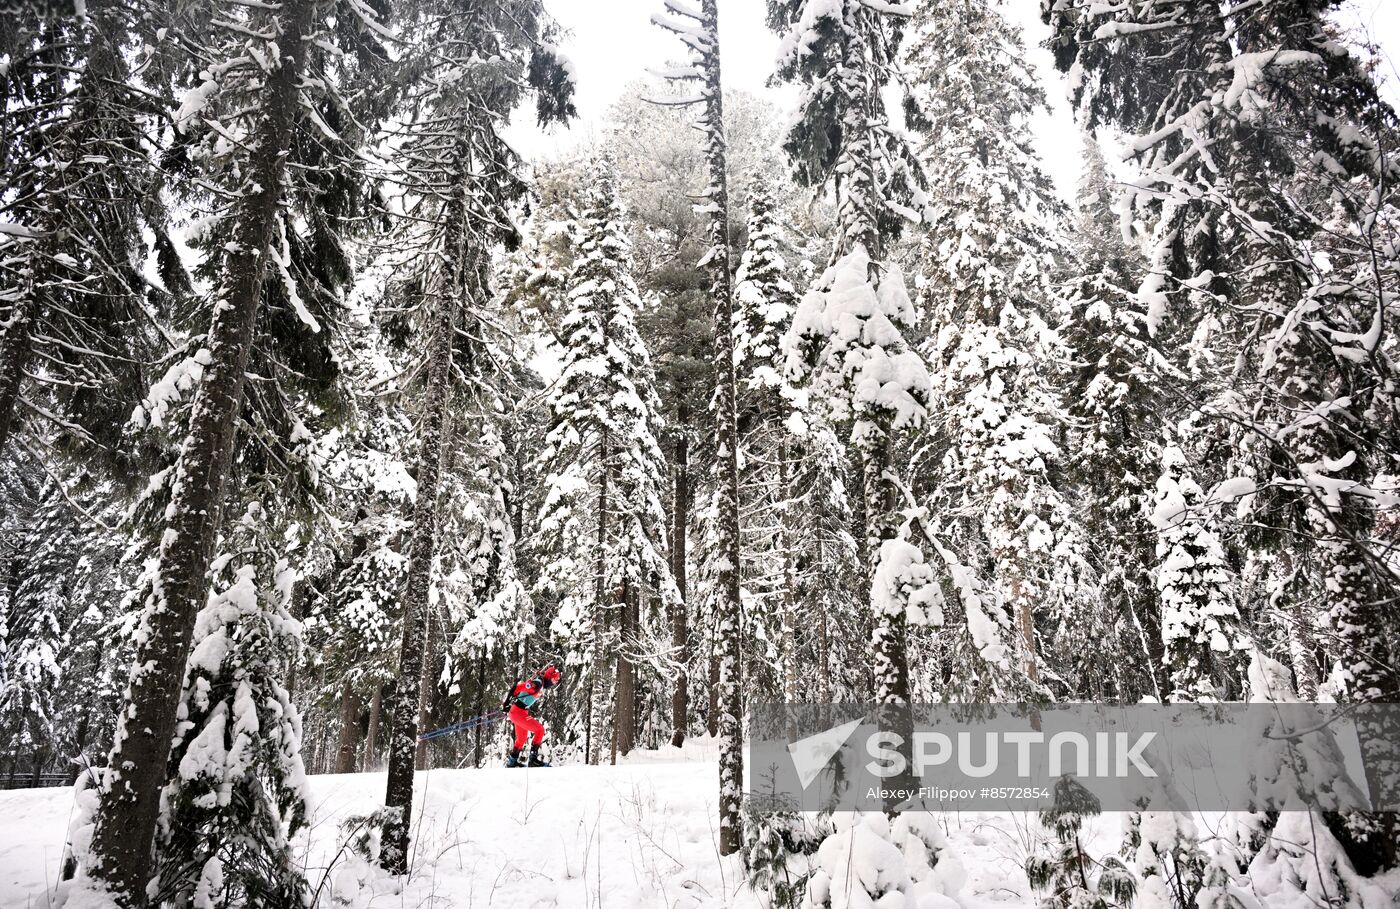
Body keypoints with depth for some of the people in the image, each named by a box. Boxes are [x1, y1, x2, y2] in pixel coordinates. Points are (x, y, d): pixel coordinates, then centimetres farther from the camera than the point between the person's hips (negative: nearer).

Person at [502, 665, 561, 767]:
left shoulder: (541, 687, 12)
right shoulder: (537, 683, -17)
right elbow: (517, 688, -22)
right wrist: (506, 703, -21)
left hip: (518, 712, 10)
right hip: (518, 712, -10)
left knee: (522, 738, 25)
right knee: (540, 730, -10)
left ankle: (512, 762, 40)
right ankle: (533, 759, -9)